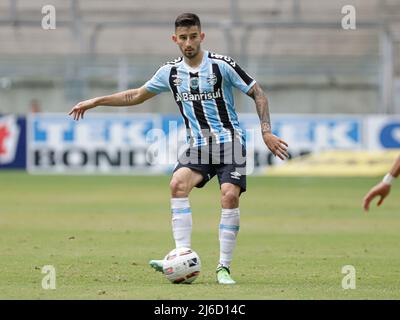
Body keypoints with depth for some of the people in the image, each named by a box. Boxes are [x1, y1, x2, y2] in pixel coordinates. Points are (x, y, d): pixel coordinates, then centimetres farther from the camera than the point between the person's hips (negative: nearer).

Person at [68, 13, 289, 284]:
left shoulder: (221, 65, -8)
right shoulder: (171, 72, 5)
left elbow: (258, 94, -2)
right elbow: (137, 95, 19)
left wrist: (266, 133, -11)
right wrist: (96, 101, 16)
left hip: (229, 142, -4)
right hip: (198, 145, 4)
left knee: (230, 196, -22)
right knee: (178, 185, -23)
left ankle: (224, 268, -12)